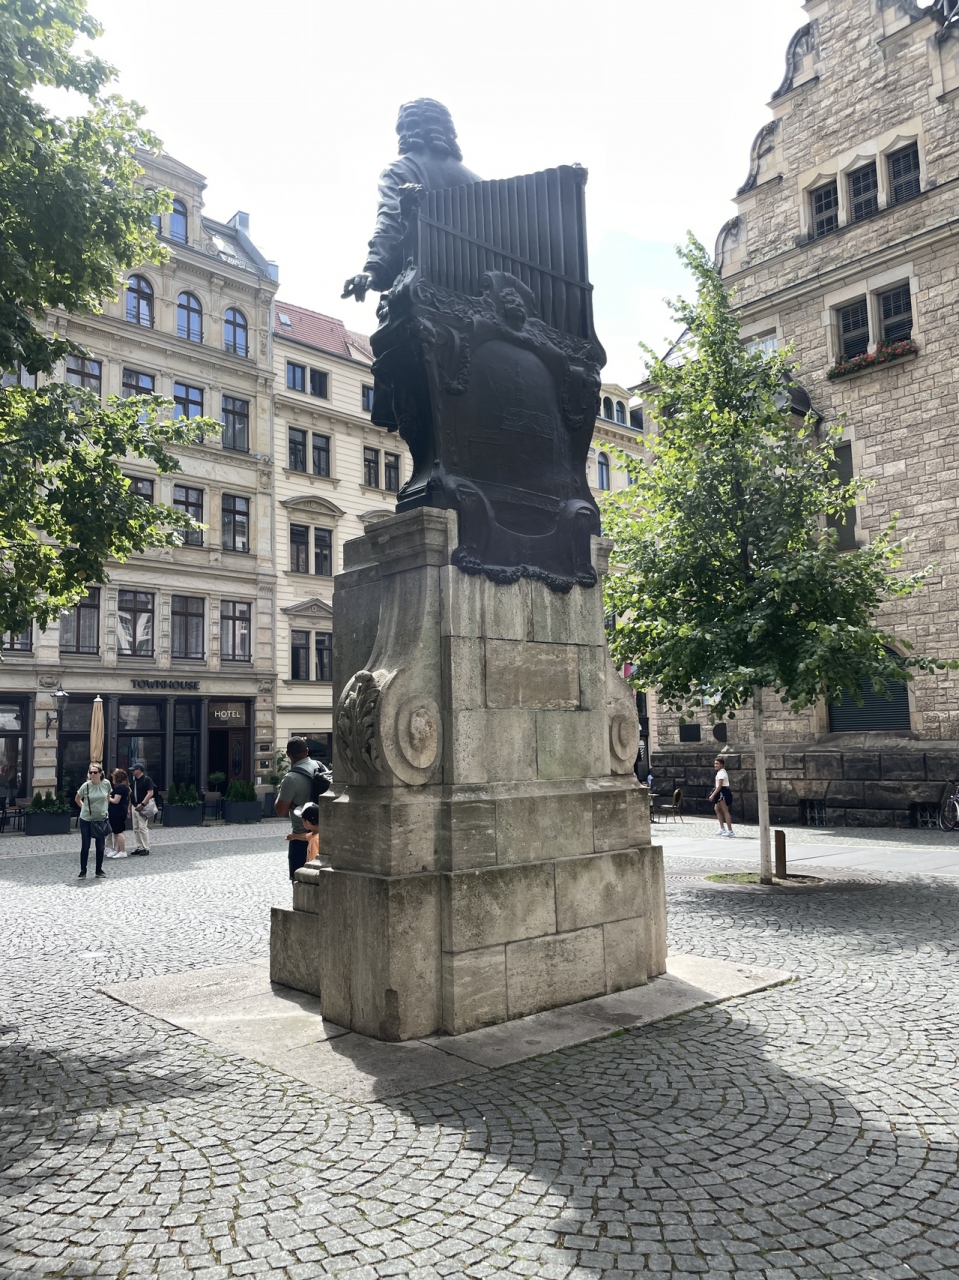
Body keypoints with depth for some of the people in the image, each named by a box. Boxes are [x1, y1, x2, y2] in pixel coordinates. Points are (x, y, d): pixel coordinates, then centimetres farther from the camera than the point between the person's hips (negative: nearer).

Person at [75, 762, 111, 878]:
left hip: (101, 819, 2)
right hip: (86, 820, -2)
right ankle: (83, 871, 14)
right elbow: (77, 799, 6)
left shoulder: (106, 784, -7)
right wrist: (84, 807, -1)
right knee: (85, 846, 3)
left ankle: (99, 870, 23)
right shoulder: (86, 786, -11)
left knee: (100, 846, 10)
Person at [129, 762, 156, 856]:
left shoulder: (147, 779, -10)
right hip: (135, 806, 9)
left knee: (143, 827, -9)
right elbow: (130, 791, 21)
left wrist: (142, 804, -22)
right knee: (136, 828, 9)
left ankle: (146, 848, -5)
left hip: (143, 807, -9)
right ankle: (139, 847, 16)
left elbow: (150, 793, -16)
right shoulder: (134, 780, 15)